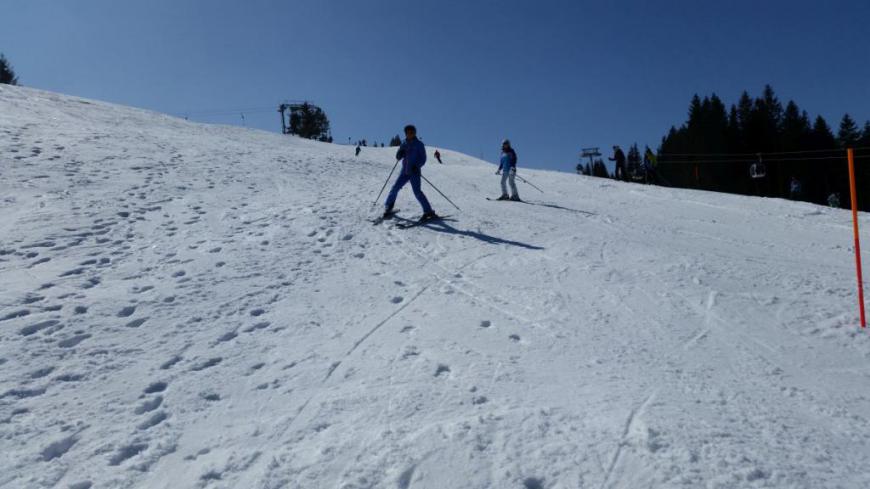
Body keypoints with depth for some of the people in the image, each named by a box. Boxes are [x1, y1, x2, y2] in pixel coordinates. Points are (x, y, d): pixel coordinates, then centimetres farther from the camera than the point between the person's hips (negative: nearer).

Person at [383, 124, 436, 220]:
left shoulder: (419, 144, -2)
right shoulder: (404, 144, 11)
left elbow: (423, 159, -5)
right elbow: (398, 157, 12)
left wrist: (416, 166, -22)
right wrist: (400, 153, -11)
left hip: (414, 172, -5)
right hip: (404, 171, 5)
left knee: (417, 191, -17)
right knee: (395, 188, 3)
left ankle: (429, 212, -16)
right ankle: (388, 207, 22)